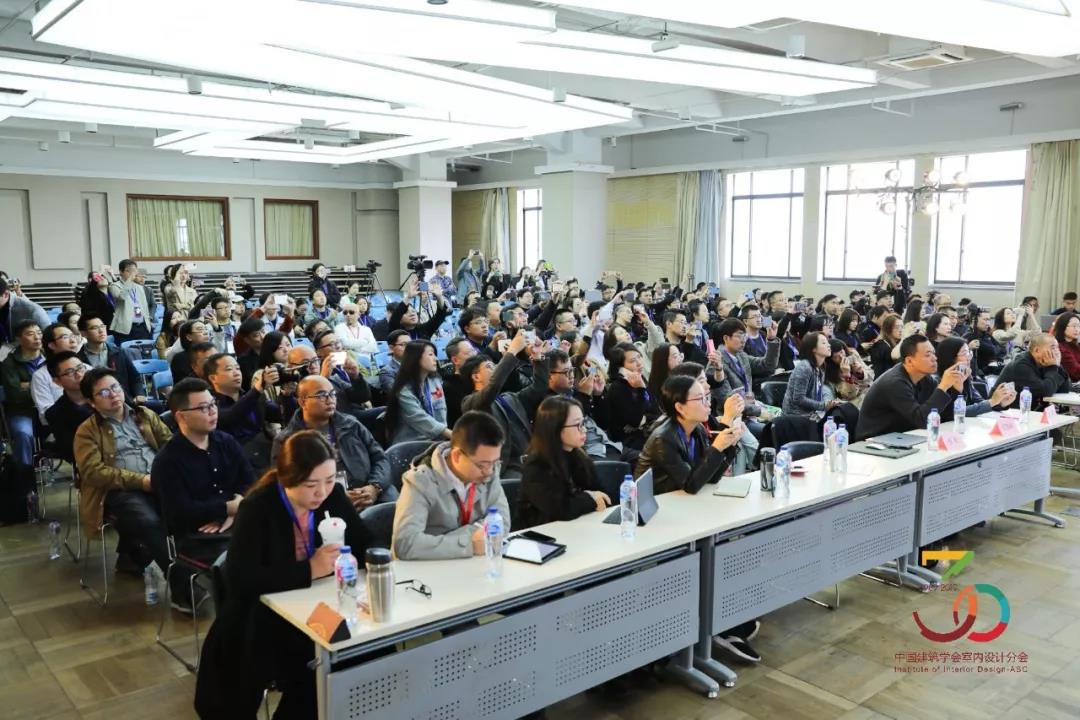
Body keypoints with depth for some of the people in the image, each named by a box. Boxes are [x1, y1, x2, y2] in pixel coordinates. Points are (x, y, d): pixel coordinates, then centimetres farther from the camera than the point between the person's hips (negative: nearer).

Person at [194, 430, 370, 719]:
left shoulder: (332, 496, -4)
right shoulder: (258, 508, -18)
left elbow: (366, 546, 1)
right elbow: (239, 579, -27)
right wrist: (309, 570, -28)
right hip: (260, 621, -4)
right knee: (316, 677, -29)